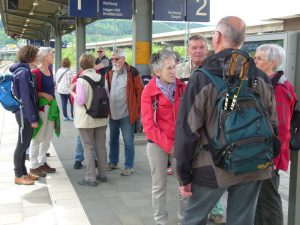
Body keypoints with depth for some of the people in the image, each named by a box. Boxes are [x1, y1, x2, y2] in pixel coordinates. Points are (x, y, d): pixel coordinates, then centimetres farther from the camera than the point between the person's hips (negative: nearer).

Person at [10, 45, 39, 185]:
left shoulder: (25, 71, 12)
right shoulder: (23, 72, -17)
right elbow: (25, 98, -20)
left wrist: (33, 116, 17)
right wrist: (33, 118, -18)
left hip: (24, 113, 9)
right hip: (25, 114, -9)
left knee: (24, 145, 16)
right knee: (22, 145, 1)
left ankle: (23, 172, 26)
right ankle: (19, 176, 12)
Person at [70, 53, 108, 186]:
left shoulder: (81, 80, -15)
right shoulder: (102, 78, 2)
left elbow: (80, 100, -18)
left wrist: (72, 92, -2)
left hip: (86, 120, -5)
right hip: (101, 118, 5)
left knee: (88, 148, 2)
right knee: (101, 147, 14)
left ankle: (90, 178, 5)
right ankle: (102, 174, 23)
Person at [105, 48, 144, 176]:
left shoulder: (132, 72, -9)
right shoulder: (109, 73, 5)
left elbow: (140, 92, -7)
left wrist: (137, 109, -7)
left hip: (126, 114, -5)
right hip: (112, 114, 6)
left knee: (128, 142, 3)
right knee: (113, 140, 18)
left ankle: (129, 166, 14)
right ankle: (113, 162, 34)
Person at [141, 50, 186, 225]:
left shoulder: (181, 86, 0)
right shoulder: (149, 91, -9)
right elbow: (149, 125, -11)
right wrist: (168, 145, -14)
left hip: (180, 141, 3)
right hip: (157, 143, -2)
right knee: (159, 185, 8)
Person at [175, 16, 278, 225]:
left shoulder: (202, 78, -12)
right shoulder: (262, 78, 1)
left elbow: (187, 130, -13)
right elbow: (272, 125, 9)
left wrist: (184, 175, -5)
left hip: (213, 167, -3)